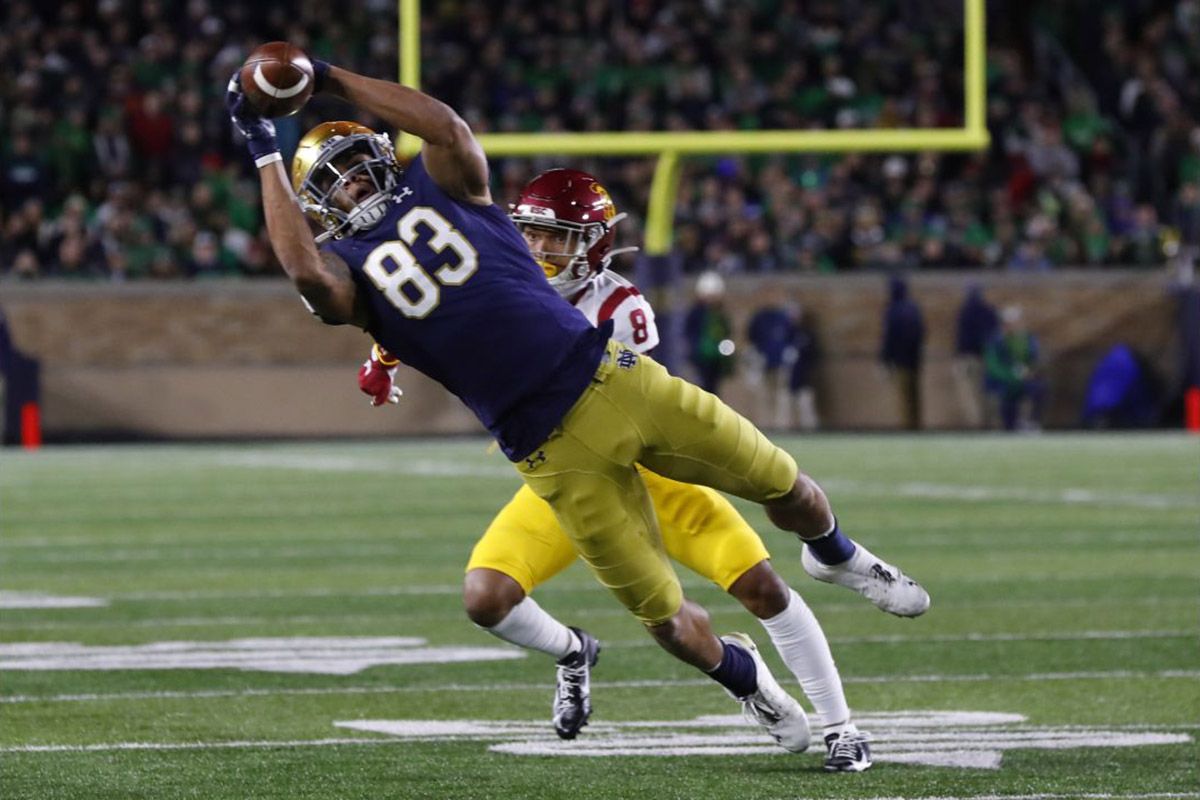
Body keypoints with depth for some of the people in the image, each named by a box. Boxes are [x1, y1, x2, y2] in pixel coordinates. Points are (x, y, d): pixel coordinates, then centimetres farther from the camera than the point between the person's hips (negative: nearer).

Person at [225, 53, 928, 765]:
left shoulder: (435, 192, 9)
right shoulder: (348, 269, 1)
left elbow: (447, 126, -12)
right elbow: (306, 272, -23)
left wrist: (334, 78, -10)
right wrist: (267, 156, -18)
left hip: (609, 376, 2)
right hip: (554, 449, -2)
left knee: (785, 484, 8)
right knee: (663, 613, -1)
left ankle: (835, 555, 42)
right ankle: (744, 677, 31)